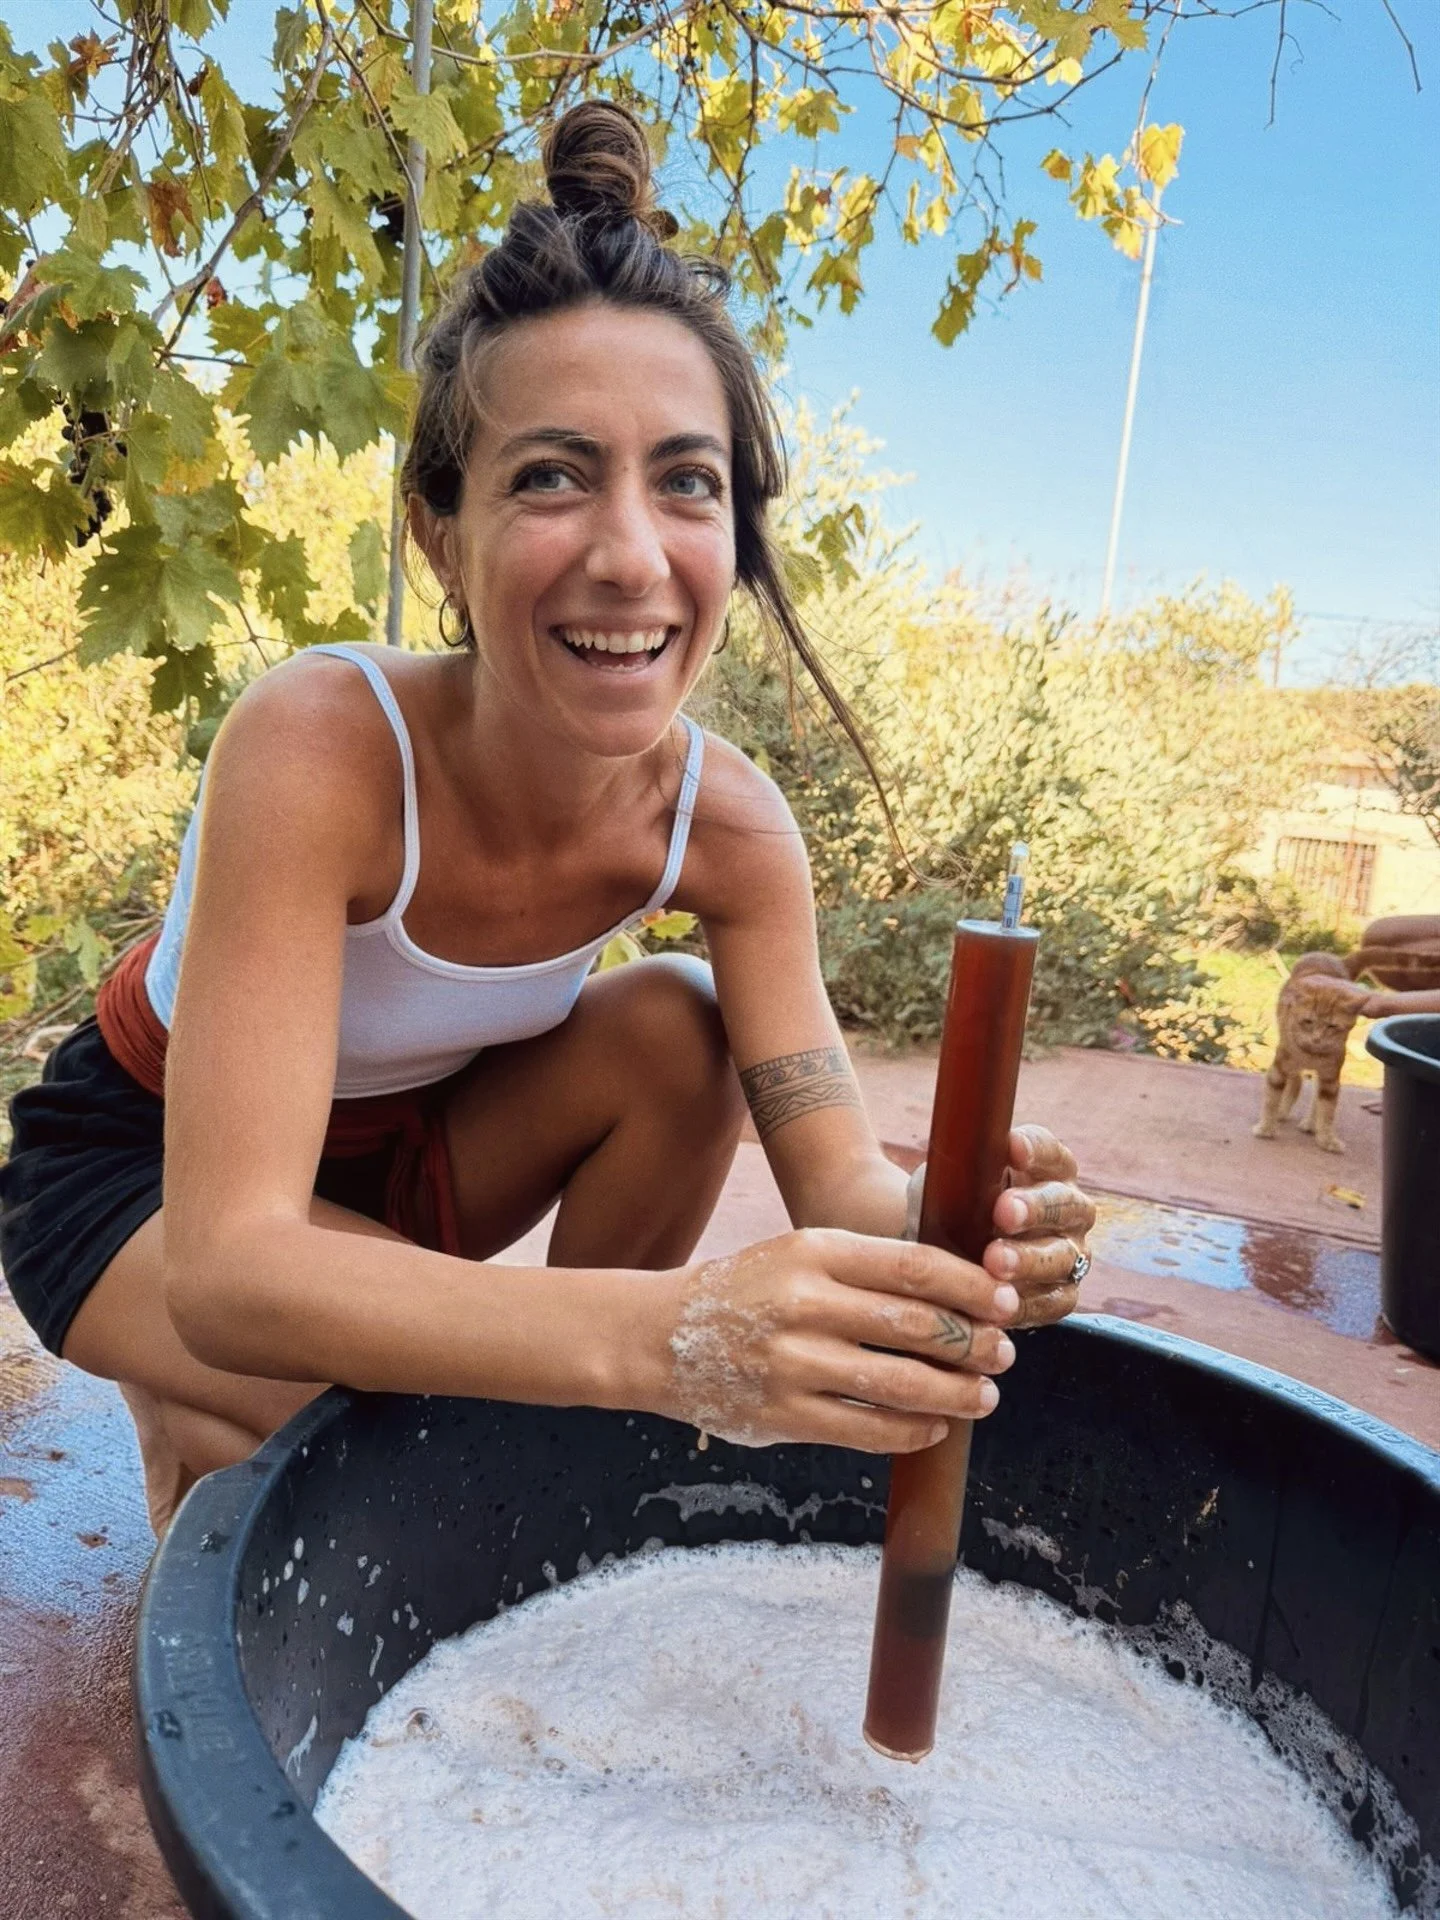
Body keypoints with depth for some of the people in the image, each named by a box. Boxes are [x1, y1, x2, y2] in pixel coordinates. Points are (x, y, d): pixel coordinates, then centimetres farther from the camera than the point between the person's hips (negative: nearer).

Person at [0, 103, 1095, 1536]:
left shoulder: (726, 822, -22)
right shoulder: (321, 747, -36)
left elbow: (837, 1175, -22)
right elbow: (226, 1268, -42)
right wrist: (663, 1332, -57)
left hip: (408, 1143, 4)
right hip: (135, 1177, -3)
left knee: (677, 1032, -20)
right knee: (440, 1416, -29)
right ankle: (194, 1428, 7)